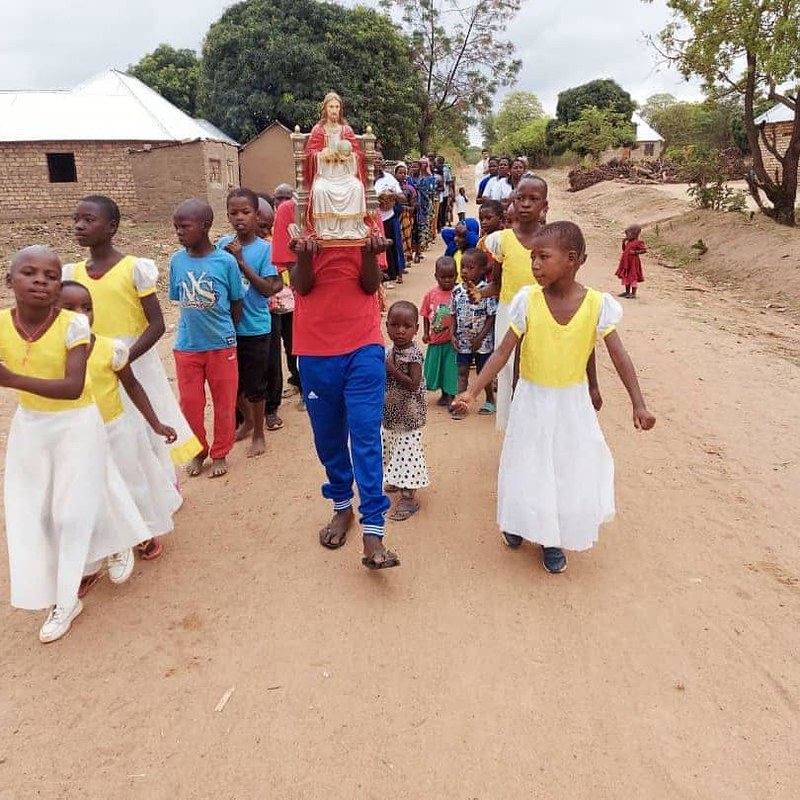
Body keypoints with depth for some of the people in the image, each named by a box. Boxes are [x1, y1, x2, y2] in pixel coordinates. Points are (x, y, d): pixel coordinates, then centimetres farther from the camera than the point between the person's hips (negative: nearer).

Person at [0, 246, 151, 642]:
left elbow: (74, 387, -31)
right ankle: (61, 599, 25)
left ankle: (118, 545, 41)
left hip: (76, 425, -4)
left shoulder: (74, 325, -23)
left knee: (74, 508, 5)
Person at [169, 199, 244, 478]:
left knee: (224, 402, 10)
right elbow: (179, 300, 8)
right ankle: (199, 451, 31)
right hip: (187, 346, 3)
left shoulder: (225, 261, -12)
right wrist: (195, 326, 3)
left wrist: (226, 333, 6)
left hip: (222, 345, -2)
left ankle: (220, 453, 28)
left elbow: (237, 301, -1)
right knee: (190, 402, 11)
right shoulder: (177, 261, -4)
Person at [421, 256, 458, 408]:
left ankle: (451, 397, 12)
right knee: (436, 366, 16)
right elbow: (426, 315, 6)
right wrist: (426, 333, 2)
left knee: (451, 367, 1)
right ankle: (444, 395, 35)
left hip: (451, 339, -4)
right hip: (436, 339, 4)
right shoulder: (431, 294, -1)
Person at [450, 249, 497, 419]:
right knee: (462, 372, 6)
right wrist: (453, 334, -2)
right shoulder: (457, 290, -1)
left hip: (482, 341, -3)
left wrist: (480, 337, -16)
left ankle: (490, 401, 31)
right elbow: (454, 315, 8)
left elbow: (492, 317, -13)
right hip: (463, 341, 4)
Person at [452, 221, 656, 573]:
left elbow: (619, 356, -11)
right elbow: (503, 352, -13)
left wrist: (638, 403, -17)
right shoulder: (528, 300, -13)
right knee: (527, 468, 11)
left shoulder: (597, 304, -13)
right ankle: (519, 522, 39)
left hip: (572, 403, 0)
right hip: (532, 401, 0)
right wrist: (473, 391, -22)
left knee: (572, 470, 9)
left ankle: (553, 540, 31)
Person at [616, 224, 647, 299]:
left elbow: (645, 250, -15)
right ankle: (627, 292, 24)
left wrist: (635, 252, -22)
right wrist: (623, 242, 7)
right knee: (626, 276, 14)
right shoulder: (628, 242, 11)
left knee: (633, 277, -3)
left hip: (633, 262, -9)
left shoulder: (638, 242, -12)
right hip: (626, 262, 9)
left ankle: (633, 293, 2)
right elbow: (624, 249, 20)